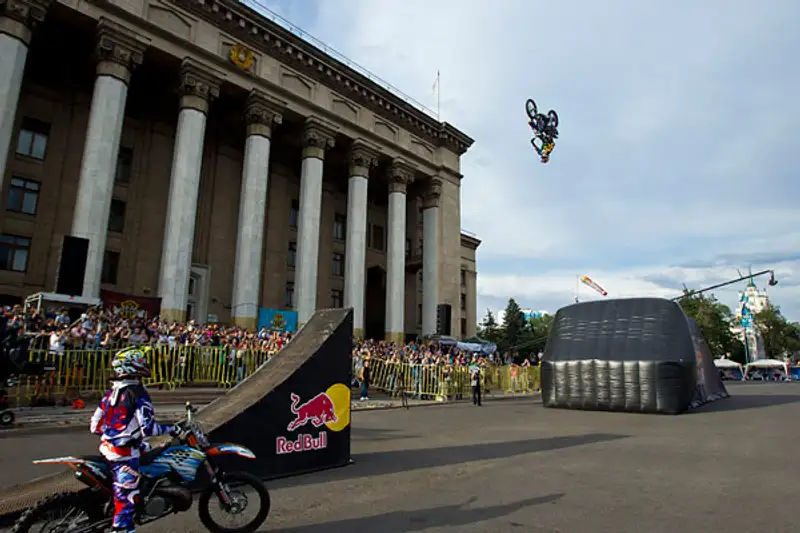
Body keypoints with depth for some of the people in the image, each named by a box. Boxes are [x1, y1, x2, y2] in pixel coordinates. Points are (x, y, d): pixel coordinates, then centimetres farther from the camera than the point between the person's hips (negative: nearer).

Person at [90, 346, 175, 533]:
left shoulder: (111, 392, 7)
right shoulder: (137, 393, -18)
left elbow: (95, 425, 11)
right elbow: (148, 428, -25)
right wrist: (170, 429, -10)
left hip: (107, 447, 9)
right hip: (124, 453, -9)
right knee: (126, 499, 0)